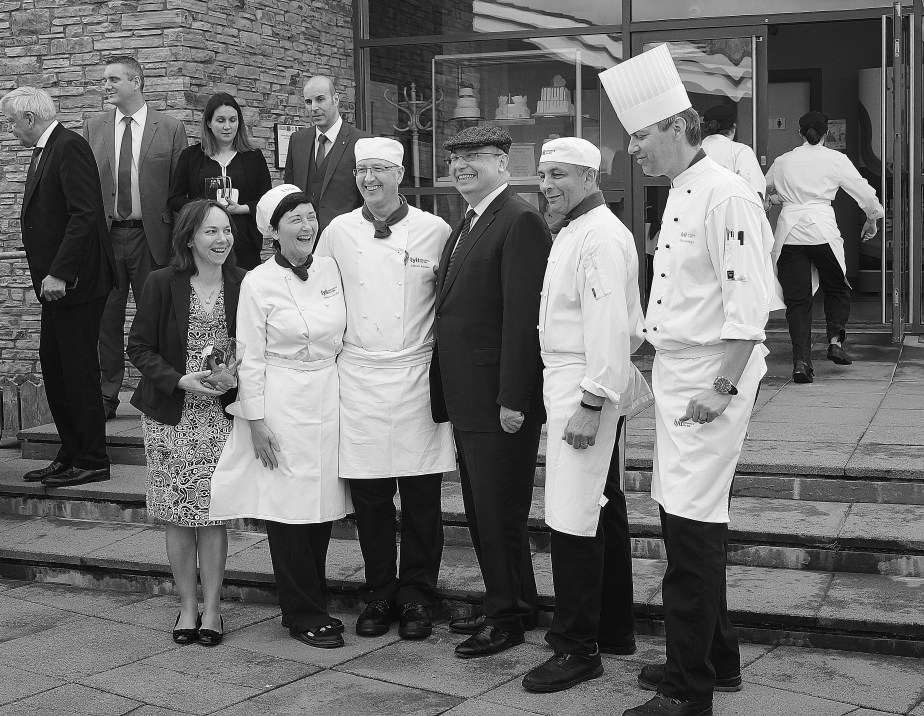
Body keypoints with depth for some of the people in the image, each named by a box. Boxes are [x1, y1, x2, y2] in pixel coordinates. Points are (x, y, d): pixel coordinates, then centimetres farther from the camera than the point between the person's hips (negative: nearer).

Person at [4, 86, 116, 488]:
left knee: (78, 369, -3)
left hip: (76, 283, -10)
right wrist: (47, 275, 13)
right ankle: (70, 455, 22)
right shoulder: (43, 152, 16)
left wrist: (59, 274, -24)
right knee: (53, 366, 13)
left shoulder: (70, 147, -14)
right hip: (55, 283, 10)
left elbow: (84, 214, -22)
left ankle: (92, 462, 6)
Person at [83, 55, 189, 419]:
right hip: (104, 236, 3)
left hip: (151, 236, -3)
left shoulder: (170, 129, 1)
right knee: (107, 318, 7)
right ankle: (106, 398, 15)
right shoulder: (93, 128, 9)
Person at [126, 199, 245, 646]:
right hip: (171, 414, 0)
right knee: (178, 517, 5)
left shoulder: (242, 285, 1)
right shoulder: (162, 284, -4)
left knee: (213, 513, 0)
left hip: (221, 412, 1)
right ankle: (187, 606, 18)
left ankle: (211, 609, 12)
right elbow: (139, 347, -2)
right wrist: (179, 380, -14)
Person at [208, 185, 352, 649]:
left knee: (322, 506, 9)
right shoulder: (258, 284, -7)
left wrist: (347, 396, 12)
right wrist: (256, 421, -9)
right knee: (289, 508, -1)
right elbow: (250, 359, -6)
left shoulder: (330, 269, 6)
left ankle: (315, 606, 23)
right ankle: (303, 616, 10)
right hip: (282, 405, -5)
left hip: (330, 398, 5)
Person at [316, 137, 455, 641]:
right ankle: (379, 595, 20)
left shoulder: (435, 231, 0)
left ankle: (416, 598, 15)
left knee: (421, 497, 2)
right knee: (369, 497, 6)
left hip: (418, 377, -1)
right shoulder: (338, 232, 5)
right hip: (358, 378, 1)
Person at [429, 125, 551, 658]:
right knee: (482, 509, 17)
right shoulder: (467, 226, 17)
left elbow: (523, 316, -20)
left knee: (500, 511, 1)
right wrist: (447, 391, 13)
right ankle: (512, 606, 31)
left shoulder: (521, 222, -14)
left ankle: (507, 617, 15)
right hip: (467, 396, 10)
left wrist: (513, 398, -22)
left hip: (500, 399, -10)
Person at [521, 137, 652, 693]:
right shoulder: (575, 232, 16)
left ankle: (578, 648, -1)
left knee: (574, 520, -9)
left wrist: (590, 403, -24)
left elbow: (610, 327, -22)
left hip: (586, 387, -11)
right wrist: (589, 397, 13)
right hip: (571, 382, 11)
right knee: (603, 510, 17)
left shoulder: (601, 236, -16)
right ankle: (615, 630, 28)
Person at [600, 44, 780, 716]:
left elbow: (749, 304, -20)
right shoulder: (679, 197, 14)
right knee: (691, 525, 16)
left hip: (711, 381, -10)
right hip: (675, 376, 10)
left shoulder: (728, 195, -16)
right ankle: (717, 659, 31)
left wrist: (721, 387, -22)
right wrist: (643, 345, 19)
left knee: (692, 529, -6)